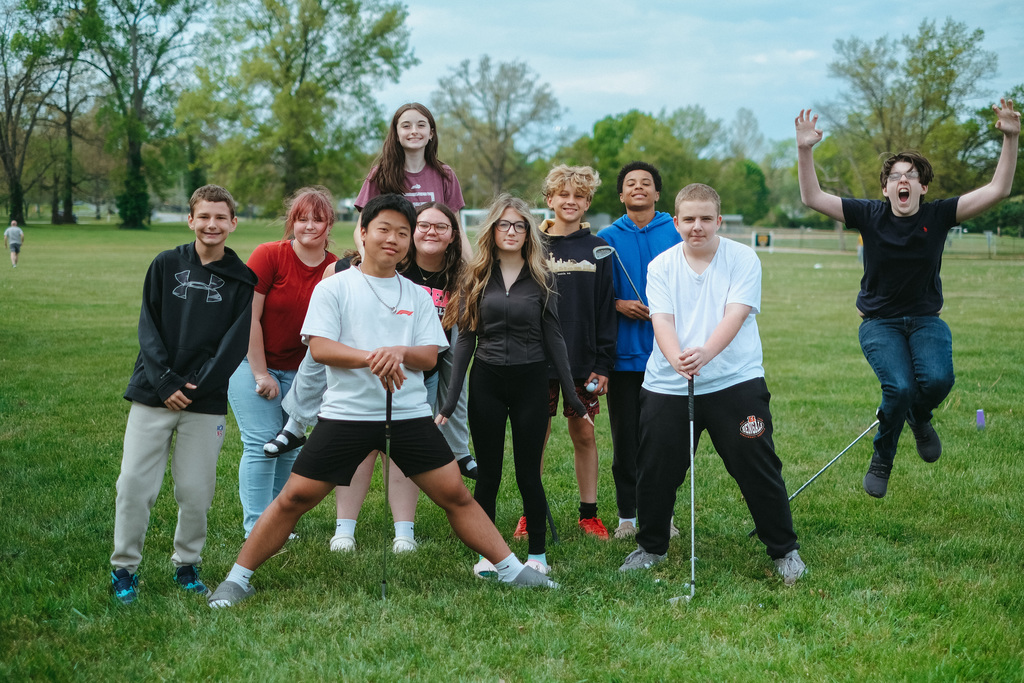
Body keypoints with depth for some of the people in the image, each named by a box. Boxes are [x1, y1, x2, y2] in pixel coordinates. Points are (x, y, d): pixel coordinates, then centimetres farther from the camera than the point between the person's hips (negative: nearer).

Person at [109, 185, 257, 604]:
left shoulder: (241, 280, 4)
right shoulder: (165, 265, 6)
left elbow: (235, 344, -2)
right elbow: (148, 329, 1)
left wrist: (195, 386, -12)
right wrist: (166, 383, -10)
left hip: (207, 401, 0)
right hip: (153, 395, 0)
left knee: (196, 490, 2)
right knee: (135, 484, -3)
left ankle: (187, 565, 21)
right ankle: (124, 567, 11)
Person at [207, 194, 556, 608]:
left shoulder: (418, 295, 13)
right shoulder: (334, 287, 3)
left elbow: (430, 355, 5)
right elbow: (319, 347, -7)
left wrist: (400, 352, -18)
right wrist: (371, 359, -22)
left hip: (409, 414, 3)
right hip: (346, 413, -2)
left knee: (456, 495, 2)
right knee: (294, 498, -3)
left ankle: (511, 570, 13)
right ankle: (238, 579, 9)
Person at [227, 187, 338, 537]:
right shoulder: (268, 256, -15)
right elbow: (249, 317, -14)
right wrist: (261, 374, -12)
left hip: (298, 371, 4)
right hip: (253, 363, -4)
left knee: (290, 446, 5)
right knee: (262, 443, -10)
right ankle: (256, 528, -4)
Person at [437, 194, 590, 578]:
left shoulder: (541, 278, 4)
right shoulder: (476, 277, 5)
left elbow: (553, 337, 4)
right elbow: (465, 338, 4)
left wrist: (572, 395, 0)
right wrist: (450, 400, -1)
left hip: (530, 381, -1)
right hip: (486, 383, 1)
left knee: (528, 473, 3)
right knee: (487, 473, 5)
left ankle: (537, 555, 14)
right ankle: (486, 555, 15)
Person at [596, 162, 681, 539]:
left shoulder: (676, 233, 5)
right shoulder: (608, 238, 7)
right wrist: (619, 305, -10)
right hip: (624, 351, 0)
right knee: (625, 435, 4)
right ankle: (628, 515, 14)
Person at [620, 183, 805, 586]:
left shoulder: (743, 259, -1)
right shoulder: (661, 267, 5)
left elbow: (735, 314, -13)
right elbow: (661, 320, -7)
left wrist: (705, 352, -32)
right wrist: (676, 358, -29)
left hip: (736, 382, -2)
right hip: (667, 386, 2)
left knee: (758, 469, 0)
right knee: (655, 471, 7)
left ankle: (784, 550, 17)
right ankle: (651, 546, 29)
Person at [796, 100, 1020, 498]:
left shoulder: (938, 216, -3)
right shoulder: (870, 216, -4)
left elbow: (997, 190, -7)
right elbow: (812, 198, -8)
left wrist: (1010, 139, -18)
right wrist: (805, 151, -21)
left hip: (925, 320, 1)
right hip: (879, 322, -1)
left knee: (938, 379, -29)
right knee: (899, 387, -27)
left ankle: (920, 418, 12)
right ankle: (881, 461, 2)